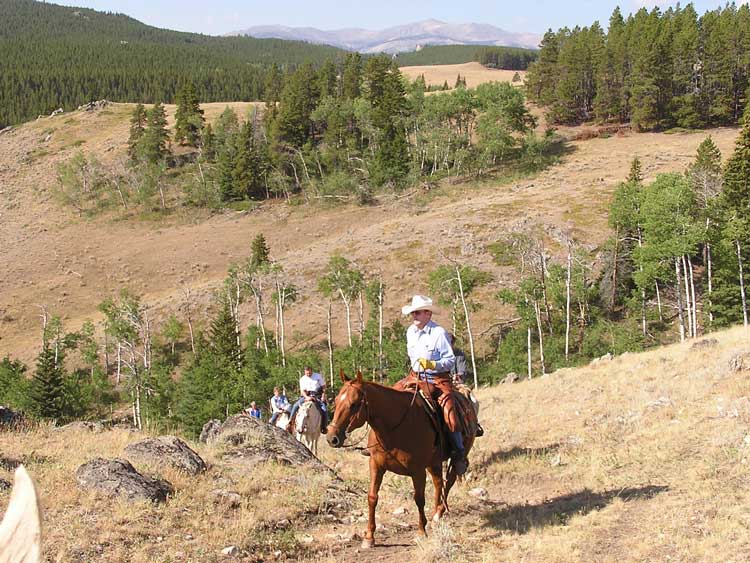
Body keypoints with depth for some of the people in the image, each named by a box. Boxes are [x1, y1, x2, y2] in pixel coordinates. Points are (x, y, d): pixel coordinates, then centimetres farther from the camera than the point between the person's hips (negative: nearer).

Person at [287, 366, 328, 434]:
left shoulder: (318, 376, 0)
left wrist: (323, 396, -7)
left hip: (318, 396, -1)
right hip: (306, 396, 1)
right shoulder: (302, 379, 2)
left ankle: (324, 427, -10)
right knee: (295, 406, -19)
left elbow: (323, 387, 5)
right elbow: (302, 390, -4)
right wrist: (306, 397, -23)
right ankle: (290, 421, -8)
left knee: (324, 409, -22)